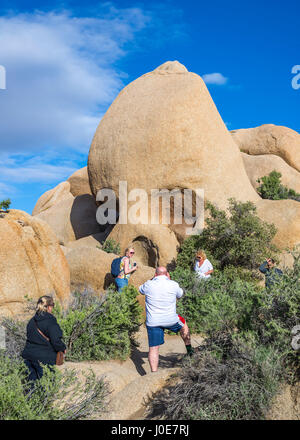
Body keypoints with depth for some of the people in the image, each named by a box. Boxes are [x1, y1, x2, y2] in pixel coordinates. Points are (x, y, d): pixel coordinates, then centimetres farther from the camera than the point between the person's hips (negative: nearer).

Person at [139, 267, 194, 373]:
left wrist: (152, 279, 20)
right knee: (183, 324, 32)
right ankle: (189, 349, 42)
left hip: (153, 322, -1)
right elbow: (180, 294, 15)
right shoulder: (173, 285, -6)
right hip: (171, 320, 1)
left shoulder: (149, 285, -7)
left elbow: (141, 290, 16)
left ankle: (154, 372, 1)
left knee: (153, 348, 5)